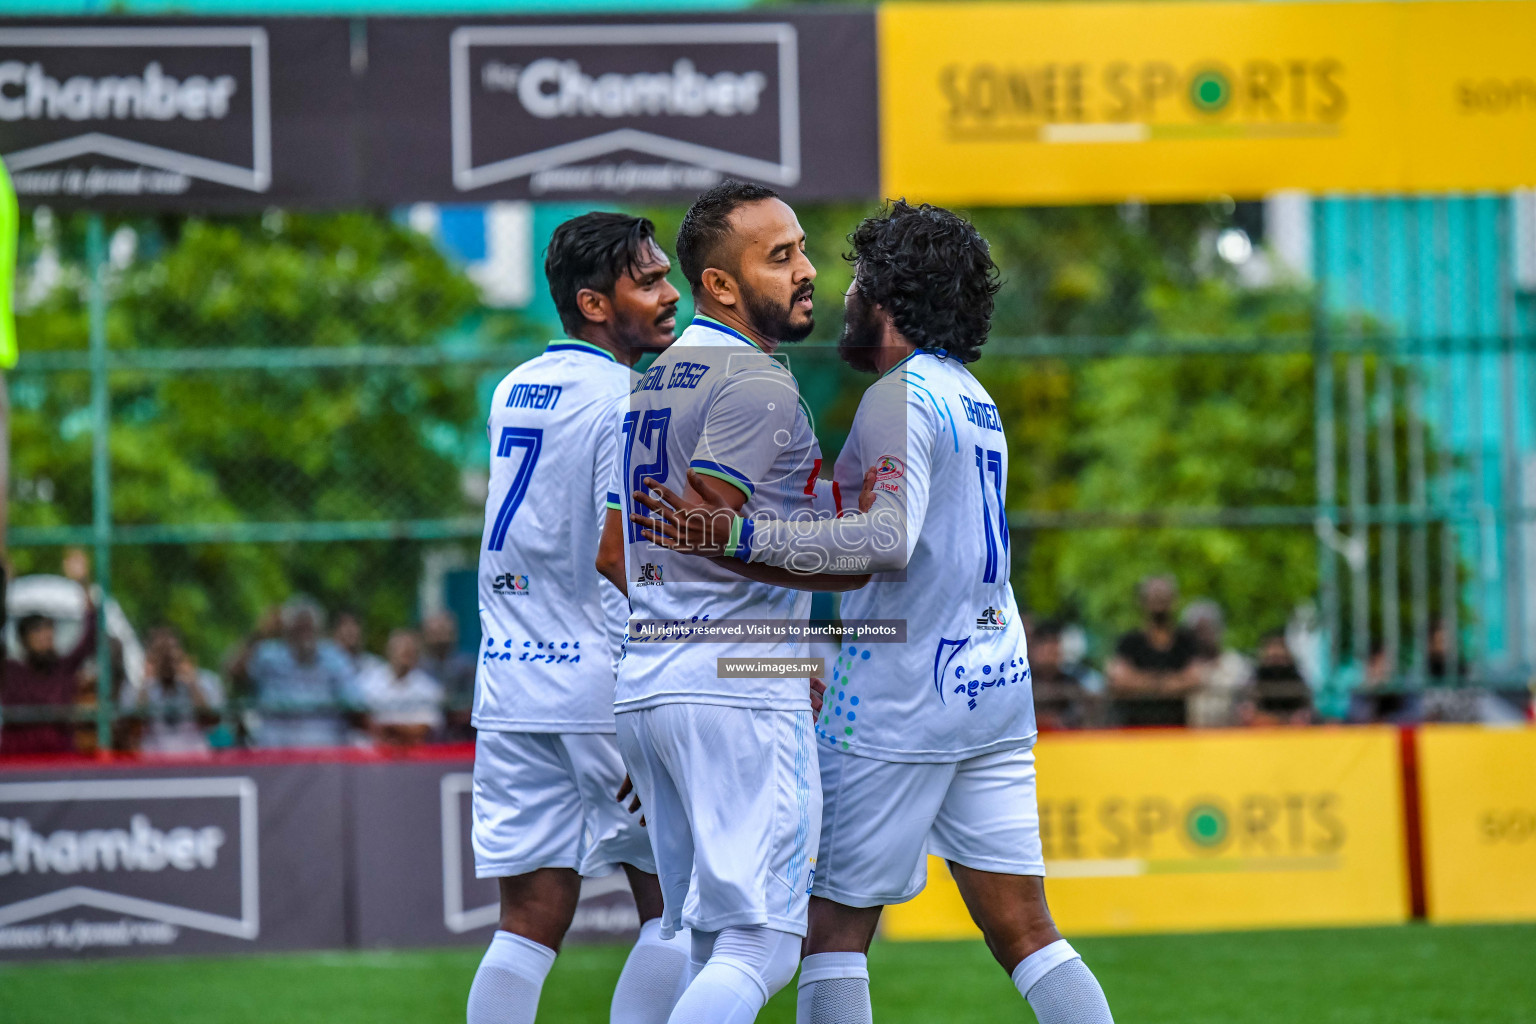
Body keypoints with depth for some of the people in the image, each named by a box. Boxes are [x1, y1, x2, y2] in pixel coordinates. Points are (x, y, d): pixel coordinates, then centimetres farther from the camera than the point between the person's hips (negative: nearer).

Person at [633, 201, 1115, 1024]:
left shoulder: (901, 397, -12)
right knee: (1023, 932, 6)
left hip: (903, 699, -8)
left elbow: (889, 539, -27)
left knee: (834, 925, -1)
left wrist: (736, 536, -33)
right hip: (997, 684, 8)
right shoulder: (975, 399, 17)